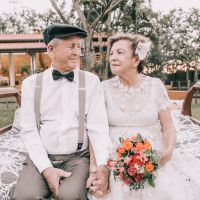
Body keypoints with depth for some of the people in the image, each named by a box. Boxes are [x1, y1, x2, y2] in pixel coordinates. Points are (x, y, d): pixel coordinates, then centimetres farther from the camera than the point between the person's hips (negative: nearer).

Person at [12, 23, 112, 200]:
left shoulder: (91, 81, 2)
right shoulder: (31, 83, 4)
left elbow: (98, 125, -4)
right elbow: (29, 130, 0)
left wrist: (102, 164, -18)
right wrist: (46, 168, -11)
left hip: (77, 158, 0)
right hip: (41, 158, 1)